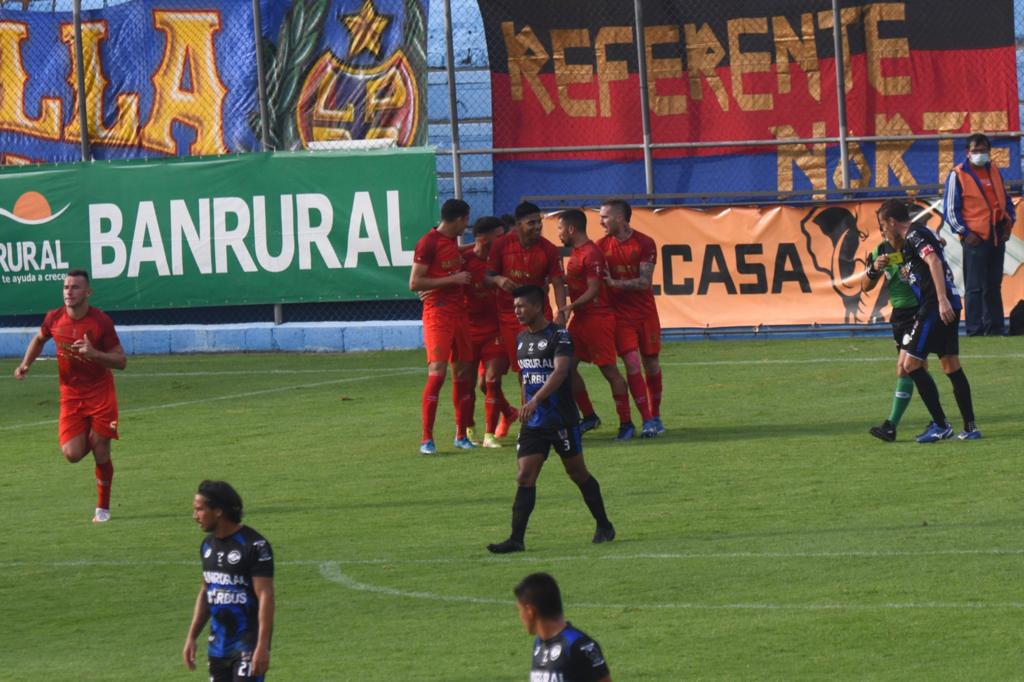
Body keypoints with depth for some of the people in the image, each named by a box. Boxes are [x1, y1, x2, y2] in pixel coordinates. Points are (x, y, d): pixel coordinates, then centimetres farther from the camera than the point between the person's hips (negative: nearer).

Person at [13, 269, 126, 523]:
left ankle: (102, 508, 15)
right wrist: (25, 364, 5)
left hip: (100, 394, -2)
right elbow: (39, 339, 20)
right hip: (70, 395, 2)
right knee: (72, 454, -12)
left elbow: (121, 361, -12)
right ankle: (87, 438, 26)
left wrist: (94, 353, -29)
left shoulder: (101, 321, -14)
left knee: (101, 453, -4)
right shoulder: (54, 319, -4)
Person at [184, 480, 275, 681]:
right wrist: (191, 637, 15)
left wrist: (262, 647, -21)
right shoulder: (208, 545, 10)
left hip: (248, 644, -8)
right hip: (218, 645, 8)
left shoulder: (253, 545, -15)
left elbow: (265, 596, -17)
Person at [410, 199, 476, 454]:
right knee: (437, 373, -14)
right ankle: (427, 439, -13)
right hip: (437, 314, -8)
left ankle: (461, 435, 16)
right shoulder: (428, 243, -11)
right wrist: (453, 279, -16)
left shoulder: (453, 241, 15)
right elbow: (414, 283, -16)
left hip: (458, 312, 8)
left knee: (463, 373, 8)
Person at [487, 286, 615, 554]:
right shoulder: (522, 340, 11)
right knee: (524, 478, -5)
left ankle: (604, 527, 23)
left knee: (578, 473, 6)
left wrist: (535, 401, -38)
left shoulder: (558, 335, -12)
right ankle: (516, 539, -10)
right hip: (533, 423, 6)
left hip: (562, 420, -6)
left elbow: (560, 371, -27)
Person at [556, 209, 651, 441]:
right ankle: (589, 416, 16)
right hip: (580, 318, 10)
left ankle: (626, 423, -3)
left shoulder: (591, 254, -15)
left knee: (609, 370, -7)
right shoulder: (576, 252, 14)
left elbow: (593, 290, -20)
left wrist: (571, 306, -26)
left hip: (598, 319, -10)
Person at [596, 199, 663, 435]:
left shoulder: (645, 244, -7)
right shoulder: (602, 246, 1)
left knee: (651, 364, 7)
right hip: (620, 315, 1)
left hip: (645, 313, -1)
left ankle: (655, 416, 24)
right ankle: (647, 420, -12)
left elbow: (644, 282, -14)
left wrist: (614, 283, -24)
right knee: (632, 364, -12)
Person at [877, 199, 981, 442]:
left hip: (936, 307, -10)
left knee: (911, 364, -6)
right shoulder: (918, 234, 21)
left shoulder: (914, 235, -9)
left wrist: (942, 300, -30)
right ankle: (970, 428, 9)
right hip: (948, 306, 10)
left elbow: (934, 262, -23)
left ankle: (941, 425, -6)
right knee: (951, 366, 10)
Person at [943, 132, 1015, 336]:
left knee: (994, 286, 11)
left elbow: (1006, 201, 24)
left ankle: (994, 327, 17)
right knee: (975, 287, -8)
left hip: (997, 238, 6)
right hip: (975, 239, -6)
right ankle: (975, 330, -6)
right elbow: (950, 210, -5)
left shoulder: (994, 172, 14)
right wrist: (965, 233, -12)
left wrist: (1009, 224, 9)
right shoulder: (958, 175, -4)